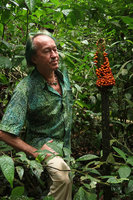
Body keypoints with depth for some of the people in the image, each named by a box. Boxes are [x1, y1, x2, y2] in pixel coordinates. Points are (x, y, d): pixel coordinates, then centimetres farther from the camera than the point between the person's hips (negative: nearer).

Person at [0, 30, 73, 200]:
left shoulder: (63, 73, -2)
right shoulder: (25, 89, -23)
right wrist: (35, 153, -23)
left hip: (66, 143, 7)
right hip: (42, 143, -7)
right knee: (63, 173, -34)